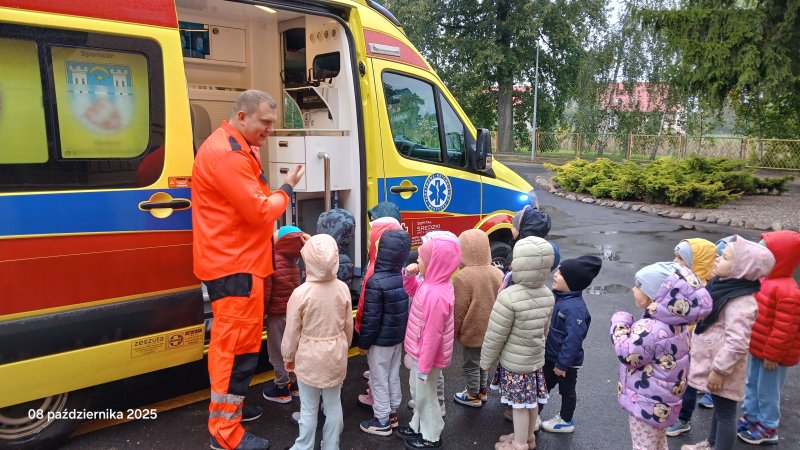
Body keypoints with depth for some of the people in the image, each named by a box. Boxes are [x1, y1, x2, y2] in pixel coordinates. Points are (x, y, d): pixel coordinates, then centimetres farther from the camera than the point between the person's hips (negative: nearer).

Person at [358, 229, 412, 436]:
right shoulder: (405, 276, -5)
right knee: (394, 376, 20)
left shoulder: (376, 281, -25)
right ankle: (392, 413, 34)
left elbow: (371, 317, -21)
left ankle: (382, 421, 19)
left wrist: (364, 342, -8)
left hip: (381, 340, -6)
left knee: (379, 379, 8)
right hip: (399, 336, 7)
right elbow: (408, 308, 5)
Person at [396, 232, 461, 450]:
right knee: (418, 391, 27)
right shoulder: (434, 283, -4)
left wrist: (424, 367, -21)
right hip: (421, 352, 10)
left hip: (426, 356, -9)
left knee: (425, 395, 12)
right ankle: (418, 427, 47)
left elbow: (432, 335, -30)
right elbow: (414, 291, 17)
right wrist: (409, 275, -4)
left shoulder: (436, 295, -35)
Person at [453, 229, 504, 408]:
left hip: (473, 331, -6)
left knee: (471, 364, 13)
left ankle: (473, 396, 29)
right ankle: (482, 391, 41)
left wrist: (453, 332, -4)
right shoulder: (498, 273, -6)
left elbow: (459, 310, -18)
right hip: (491, 330, 6)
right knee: (483, 360, 24)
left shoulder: (463, 277, -25)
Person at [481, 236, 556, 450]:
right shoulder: (548, 295, -5)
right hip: (536, 359, 7)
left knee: (519, 405, 9)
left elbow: (495, 336, -19)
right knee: (532, 401, 21)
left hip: (514, 363, -7)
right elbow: (545, 329, 9)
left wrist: (486, 361, -5)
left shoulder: (509, 296, -28)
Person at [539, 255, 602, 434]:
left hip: (566, 362, -8)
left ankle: (566, 421, 35)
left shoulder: (575, 308, -32)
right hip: (550, 356, 8)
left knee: (566, 391, 15)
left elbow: (573, 339, -31)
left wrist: (562, 364, -24)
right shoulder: (560, 298, -2)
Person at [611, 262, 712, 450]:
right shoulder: (676, 322, 1)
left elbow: (628, 355, -22)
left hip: (646, 403, -9)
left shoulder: (651, 328, -31)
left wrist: (620, 323, -12)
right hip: (661, 400, 9)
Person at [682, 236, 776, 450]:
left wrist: (719, 370, -25)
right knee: (719, 407, 27)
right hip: (713, 362, 10)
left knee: (725, 412, 7)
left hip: (722, 367, -10)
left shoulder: (741, 302, -28)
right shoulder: (724, 286, 3)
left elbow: (737, 342, -30)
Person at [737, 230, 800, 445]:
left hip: (772, 354, -9)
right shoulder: (767, 281, 2)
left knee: (767, 391, 7)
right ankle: (750, 417, 38)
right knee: (752, 384, 22)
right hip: (758, 348, 9)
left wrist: (772, 355, -21)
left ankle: (768, 428, 25)